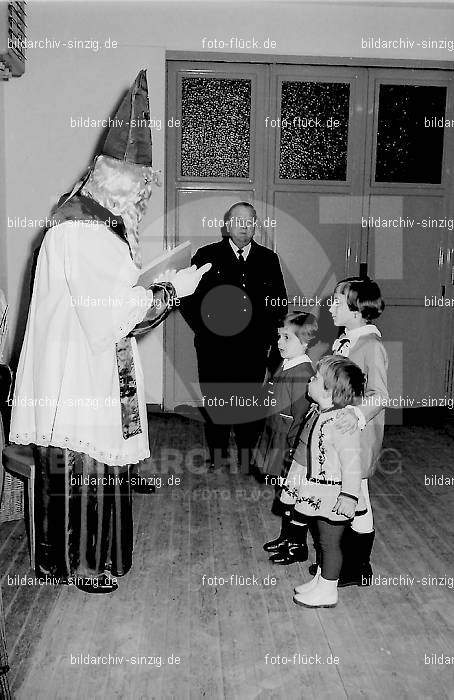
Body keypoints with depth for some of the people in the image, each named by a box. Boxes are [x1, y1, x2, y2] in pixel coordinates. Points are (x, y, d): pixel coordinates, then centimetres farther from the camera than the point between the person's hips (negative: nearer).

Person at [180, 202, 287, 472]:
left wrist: (267, 336, 6)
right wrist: (205, 330, -4)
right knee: (216, 404, 4)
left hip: (254, 349, 2)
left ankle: (247, 460, 18)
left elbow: (280, 303, 17)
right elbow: (188, 300, 5)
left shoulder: (268, 259, 13)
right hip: (215, 348, -1)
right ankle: (217, 458, 18)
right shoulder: (207, 256, 6)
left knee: (251, 405, 4)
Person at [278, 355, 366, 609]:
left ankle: (328, 591, 24)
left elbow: (352, 462, -26)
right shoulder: (317, 412, 2)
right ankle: (320, 580, 39)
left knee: (330, 542, 8)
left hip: (332, 496, -9)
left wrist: (349, 496, -25)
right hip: (317, 492, 9)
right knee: (323, 540, 23)